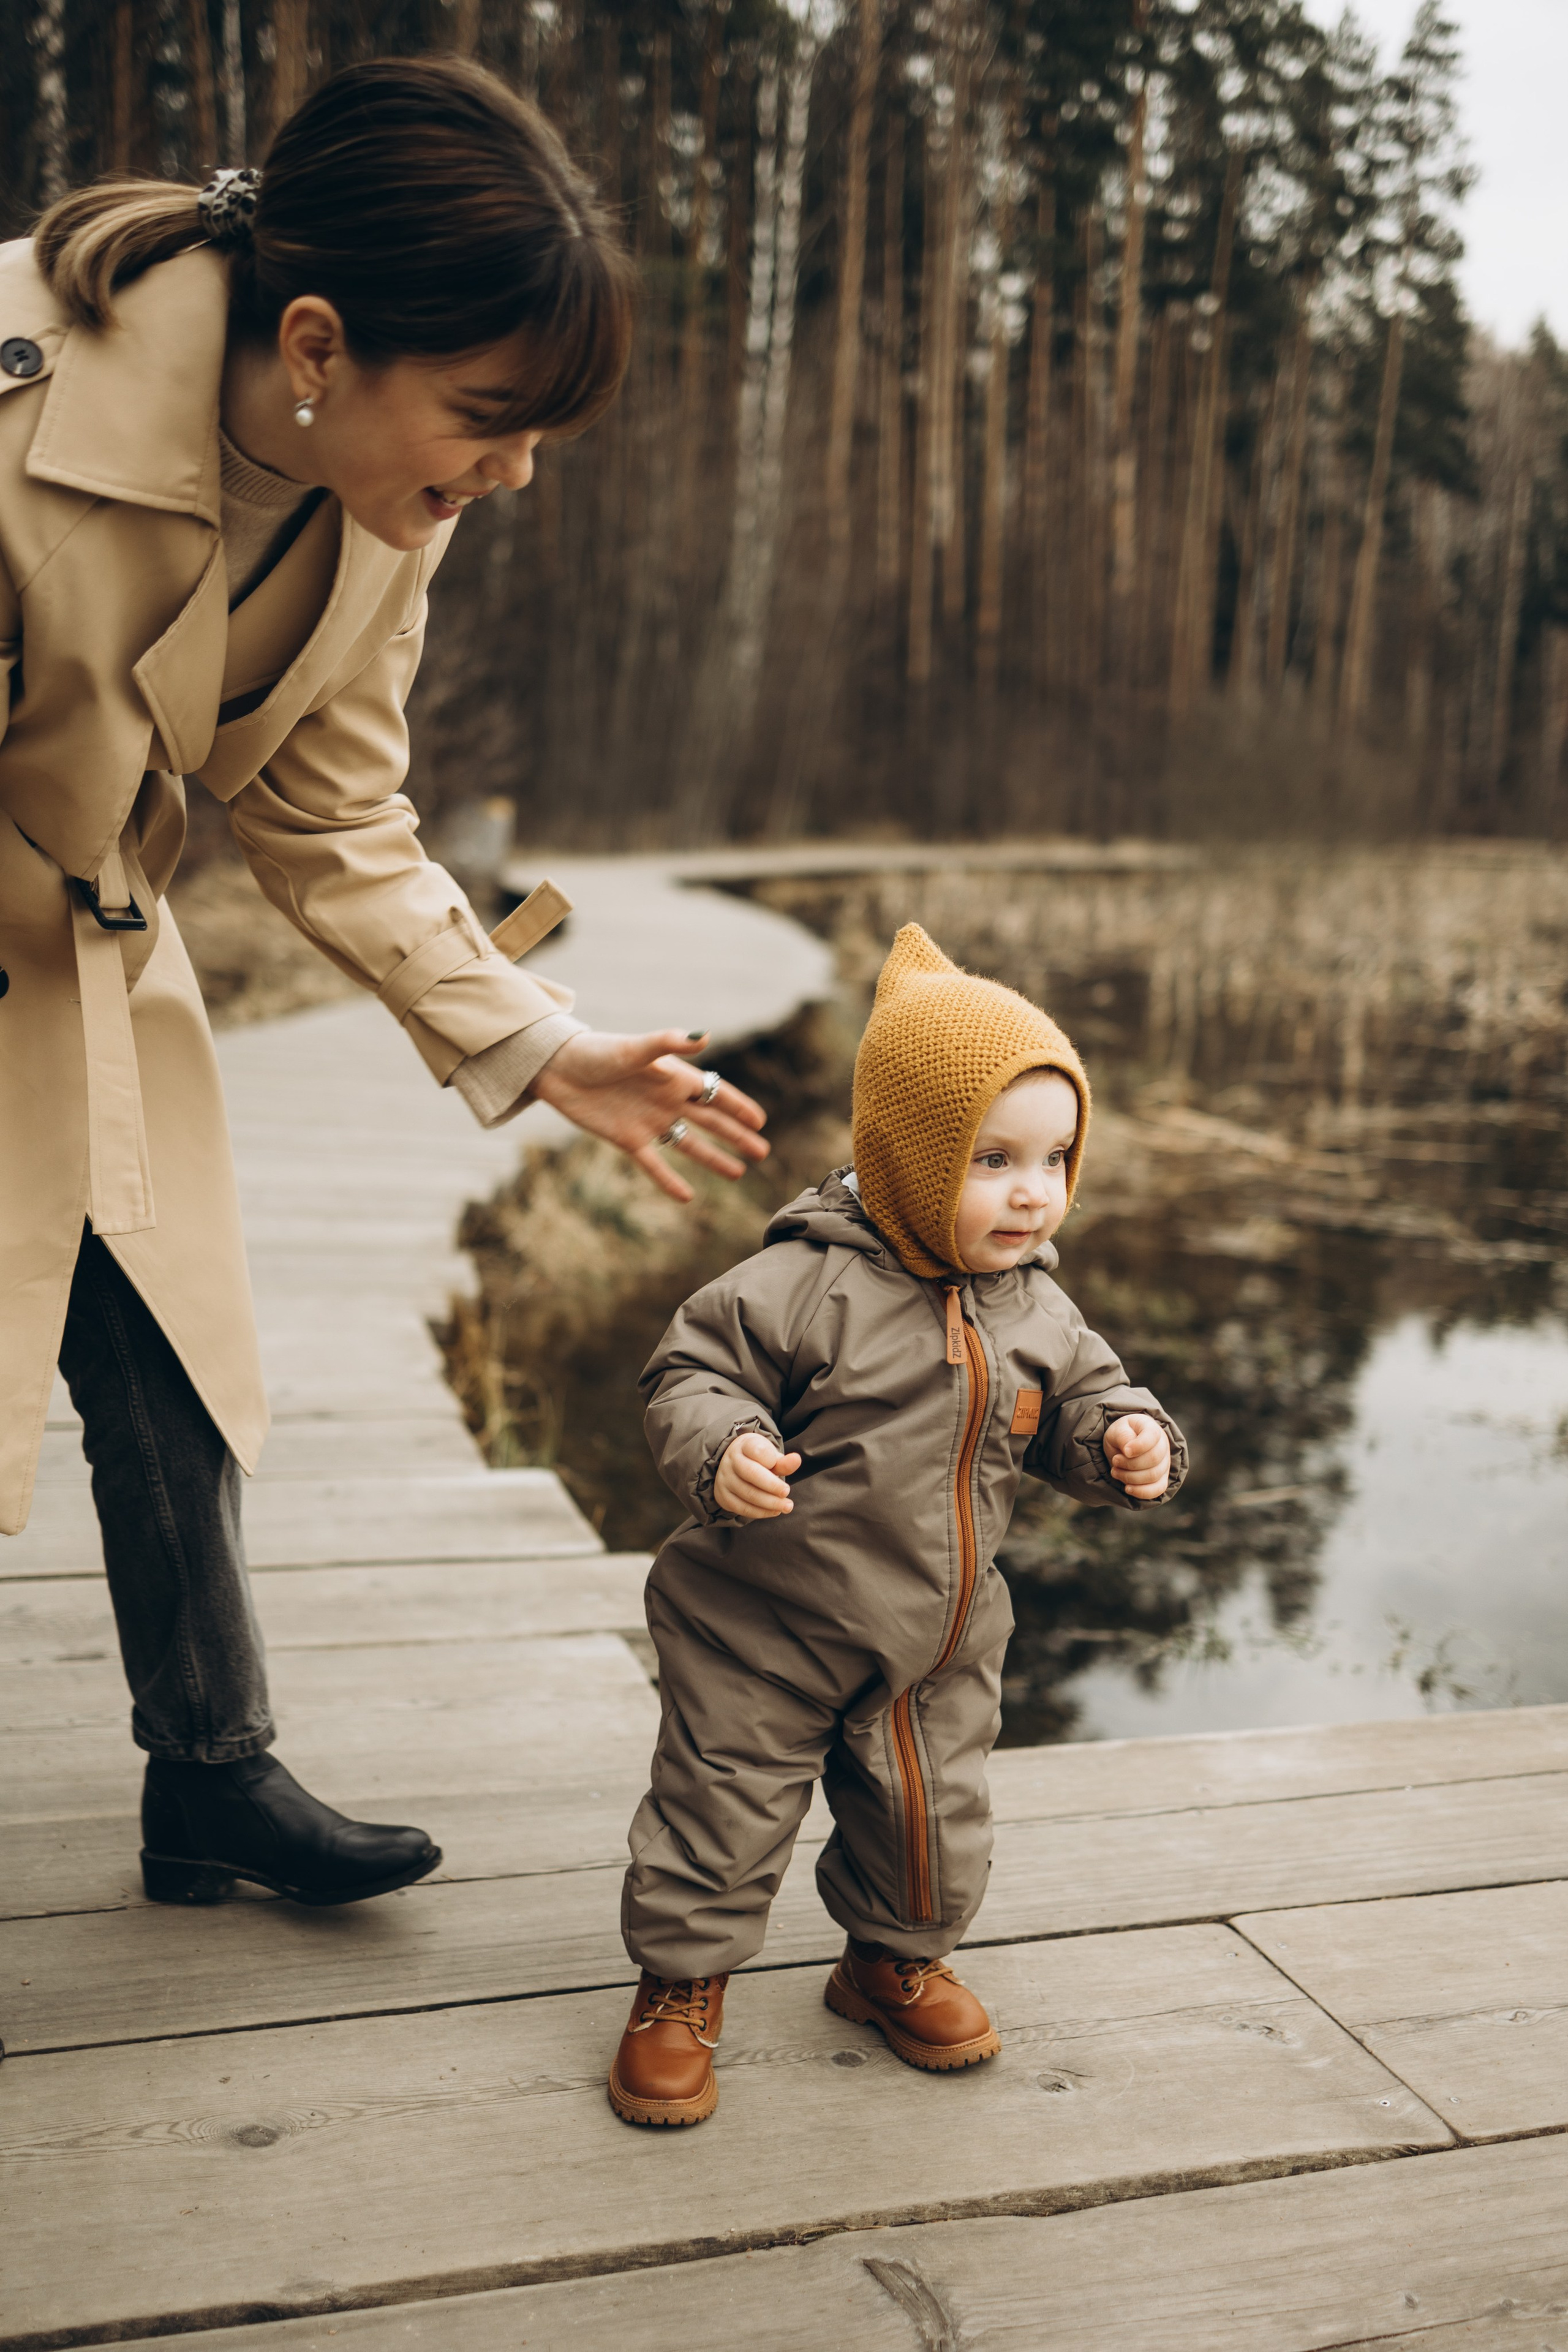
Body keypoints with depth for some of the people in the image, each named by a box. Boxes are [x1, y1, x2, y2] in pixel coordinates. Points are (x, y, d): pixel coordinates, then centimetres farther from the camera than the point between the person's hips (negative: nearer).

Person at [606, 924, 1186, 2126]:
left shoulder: (1035, 1310, -2)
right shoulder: (805, 1283, -21)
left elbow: (1080, 1399, 11)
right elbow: (693, 1369, -16)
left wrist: (1129, 1440, -10)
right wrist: (722, 1450, -35)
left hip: (942, 1641, 5)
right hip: (768, 1629, -5)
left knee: (937, 1823, 17)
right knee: (722, 1812, 6)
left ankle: (895, 1960, 46)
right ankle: (681, 1987, 30)